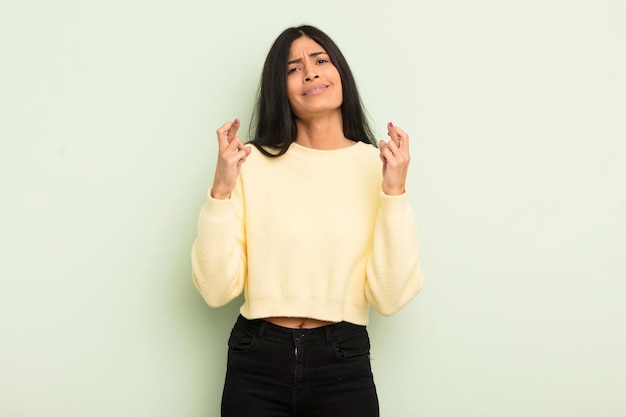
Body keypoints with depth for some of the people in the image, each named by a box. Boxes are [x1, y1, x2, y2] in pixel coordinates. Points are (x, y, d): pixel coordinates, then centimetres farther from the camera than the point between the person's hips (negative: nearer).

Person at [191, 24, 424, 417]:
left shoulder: (379, 165, -3)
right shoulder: (252, 163, -4)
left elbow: (390, 297, -8)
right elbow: (218, 290, -7)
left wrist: (395, 193, -15)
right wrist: (221, 190, -15)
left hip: (344, 367, 0)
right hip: (255, 366, 0)